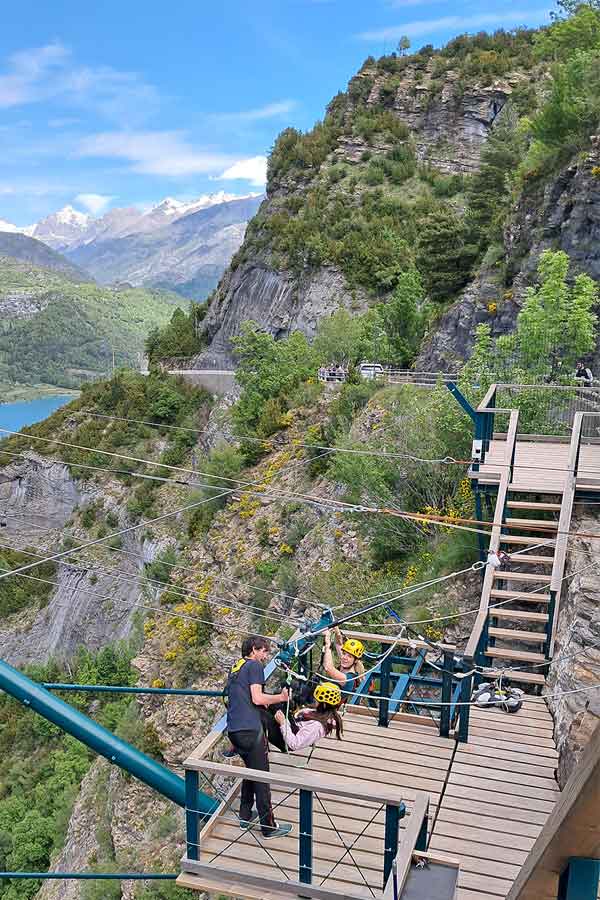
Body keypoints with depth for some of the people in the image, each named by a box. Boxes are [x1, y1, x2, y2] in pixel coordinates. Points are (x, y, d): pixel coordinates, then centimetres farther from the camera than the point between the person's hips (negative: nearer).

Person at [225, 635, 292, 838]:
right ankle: (269, 826, 4)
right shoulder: (254, 666, -6)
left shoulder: (235, 667, 20)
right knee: (261, 777, -1)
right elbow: (257, 698, -13)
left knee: (250, 771, 23)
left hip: (233, 729, 8)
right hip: (250, 729, -8)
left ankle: (245, 816, 27)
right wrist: (281, 697, -2)